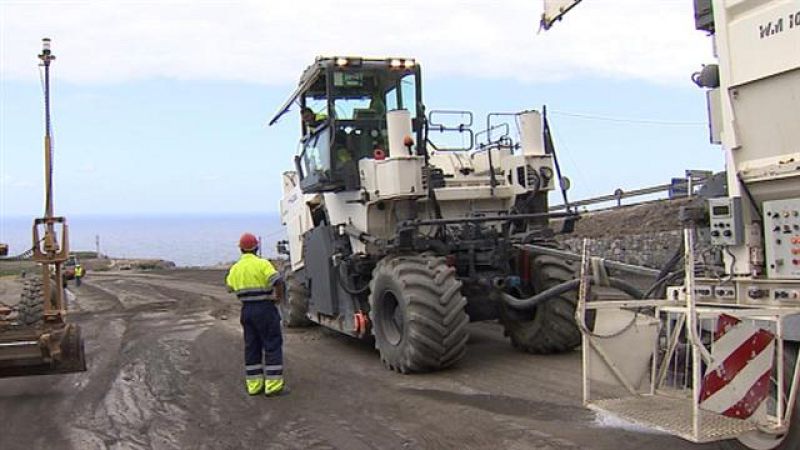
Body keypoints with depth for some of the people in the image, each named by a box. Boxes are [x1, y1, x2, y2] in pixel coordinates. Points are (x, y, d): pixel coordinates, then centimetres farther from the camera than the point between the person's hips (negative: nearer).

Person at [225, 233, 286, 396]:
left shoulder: (235, 268, 6)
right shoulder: (262, 264, -13)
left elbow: (230, 287, 21)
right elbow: (278, 282, -22)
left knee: (252, 346, 12)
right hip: (265, 308, -6)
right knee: (272, 346, 0)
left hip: (247, 309, 6)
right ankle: (273, 385, -2)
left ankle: (254, 384, 15)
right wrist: (279, 297, -5)